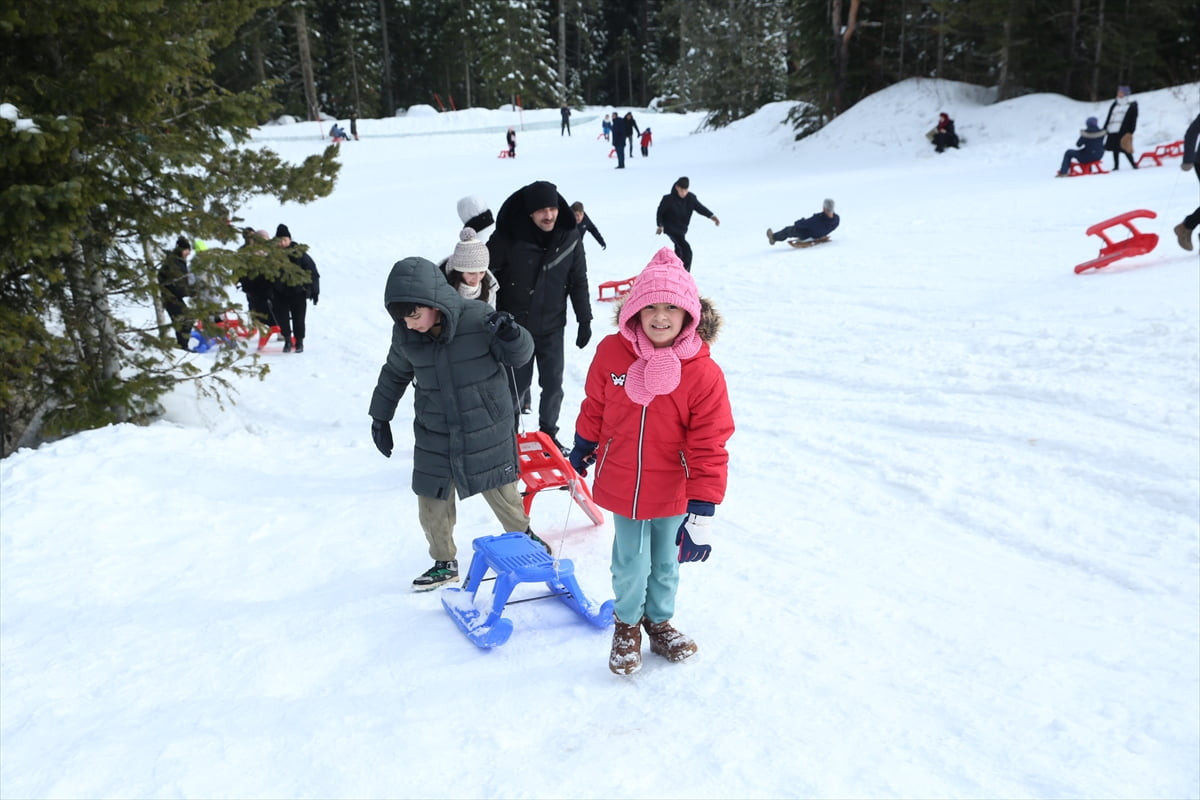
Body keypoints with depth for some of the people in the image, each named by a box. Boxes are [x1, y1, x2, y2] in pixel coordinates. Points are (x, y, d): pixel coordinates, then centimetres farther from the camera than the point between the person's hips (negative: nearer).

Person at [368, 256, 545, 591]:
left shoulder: (477, 318, -20)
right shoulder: (405, 335, -9)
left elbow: (519, 355, -9)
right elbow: (394, 374, 10)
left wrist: (510, 335, -31)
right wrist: (380, 417, 15)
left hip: (486, 432, -3)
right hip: (434, 437, 3)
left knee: (502, 492, 14)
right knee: (432, 504, 9)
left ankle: (524, 537, 42)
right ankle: (444, 563, 31)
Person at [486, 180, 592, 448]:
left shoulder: (569, 237, -5)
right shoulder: (508, 237, -15)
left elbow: (579, 281, 5)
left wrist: (585, 320, 5)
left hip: (552, 327, 3)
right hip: (516, 327, -2)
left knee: (553, 384, 6)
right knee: (517, 383, 3)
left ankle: (548, 433, 25)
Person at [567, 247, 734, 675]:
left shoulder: (704, 374, -19)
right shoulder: (612, 352, -13)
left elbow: (709, 448, -16)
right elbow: (595, 405, 6)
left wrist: (701, 512, -18)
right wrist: (583, 446, 20)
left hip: (672, 493, 0)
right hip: (621, 485, 0)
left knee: (665, 563, 19)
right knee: (631, 564, 8)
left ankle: (659, 619, 47)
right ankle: (627, 623, 38)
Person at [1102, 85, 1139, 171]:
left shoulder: (1132, 105, 3)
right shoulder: (1114, 105, 18)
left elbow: (1133, 120, -2)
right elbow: (1108, 118, 20)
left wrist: (1130, 132, -11)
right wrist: (1104, 129, 14)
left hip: (1123, 131, -5)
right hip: (1113, 131, 5)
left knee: (1125, 148, -12)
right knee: (1115, 149, 8)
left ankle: (1134, 164, -2)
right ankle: (1116, 166, 18)